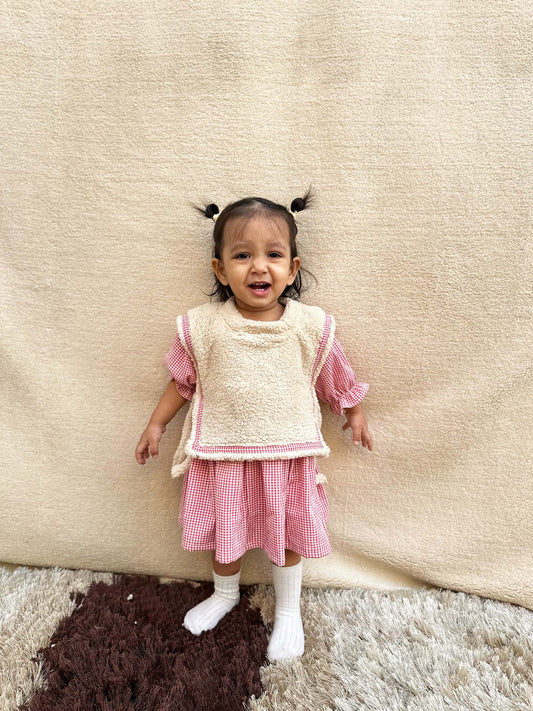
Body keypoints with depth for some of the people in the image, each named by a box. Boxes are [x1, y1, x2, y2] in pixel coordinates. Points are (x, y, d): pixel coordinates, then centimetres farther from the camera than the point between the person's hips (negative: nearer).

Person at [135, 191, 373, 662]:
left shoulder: (310, 326, -10)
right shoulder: (203, 326, -11)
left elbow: (333, 376, 6)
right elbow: (183, 379, 3)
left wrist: (354, 413, 16)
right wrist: (156, 425, 7)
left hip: (287, 453, 0)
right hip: (222, 453, 1)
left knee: (287, 535, 16)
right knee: (224, 533, 19)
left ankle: (288, 610, 44)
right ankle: (225, 593, 51)